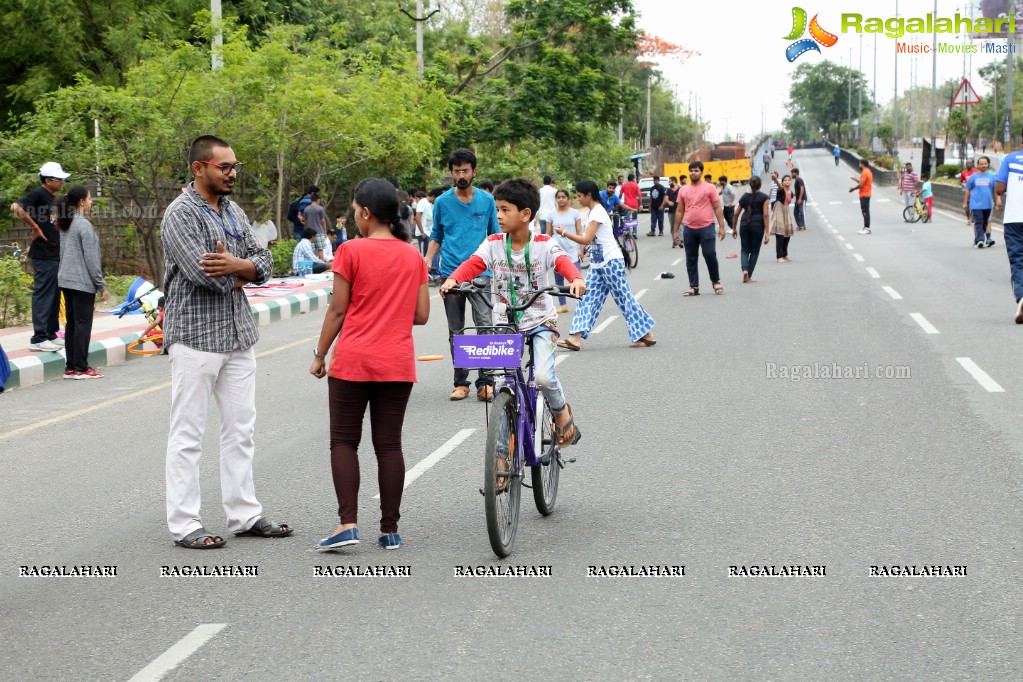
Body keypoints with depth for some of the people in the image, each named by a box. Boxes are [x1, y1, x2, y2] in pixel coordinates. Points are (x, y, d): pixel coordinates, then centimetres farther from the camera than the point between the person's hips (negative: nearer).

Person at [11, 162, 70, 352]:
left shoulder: (52, 198, 15)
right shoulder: (38, 194, -12)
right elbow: (16, 207, -28)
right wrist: (34, 227, -20)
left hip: (55, 254, 9)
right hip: (43, 255, -9)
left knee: (54, 295, 14)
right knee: (43, 295, -7)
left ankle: (51, 335, 22)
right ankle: (38, 339, -5)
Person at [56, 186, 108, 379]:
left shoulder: (65, 225, 13)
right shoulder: (84, 225, -13)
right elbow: (91, 258, -13)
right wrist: (101, 285, -8)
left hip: (66, 281, 9)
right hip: (82, 282, -8)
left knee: (71, 323, 10)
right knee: (83, 323, -4)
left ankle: (70, 367, 12)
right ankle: (81, 368, -4)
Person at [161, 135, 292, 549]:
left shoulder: (233, 212, 14)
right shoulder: (180, 215, -11)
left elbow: (264, 263, 7)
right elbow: (202, 273, -22)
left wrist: (235, 265, -14)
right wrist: (241, 276, -4)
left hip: (238, 335, 8)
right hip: (195, 335, -8)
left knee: (241, 429, 12)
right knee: (187, 434, -2)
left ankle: (244, 514, 20)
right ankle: (183, 525, 2)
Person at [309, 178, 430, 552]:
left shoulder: (351, 251, -8)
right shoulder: (413, 256, 5)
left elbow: (337, 311, -6)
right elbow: (421, 315, 6)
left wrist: (319, 355, 3)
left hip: (353, 360, -4)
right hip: (397, 364, 4)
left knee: (344, 442, 5)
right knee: (389, 444, 8)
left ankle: (347, 523, -4)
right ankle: (390, 529, 10)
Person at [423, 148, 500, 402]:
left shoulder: (486, 200, 6)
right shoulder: (442, 202, 6)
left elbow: (495, 235, 13)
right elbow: (437, 237, 15)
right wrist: (428, 260, 0)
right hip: (451, 273, 2)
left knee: (485, 325, -14)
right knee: (455, 332, 6)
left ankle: (485, 381, -11)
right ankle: (461, 382, 14)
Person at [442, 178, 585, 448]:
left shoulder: (543, 244, -10)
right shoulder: (493, 244, -5)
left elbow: (563, 262, -24)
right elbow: (473, 264, -16)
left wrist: (576, 279, -47)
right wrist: (453, 279, -37)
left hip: (541, 320, -2)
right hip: (507, 322, 3)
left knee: (543, 376, -23)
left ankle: (561, 412, 9)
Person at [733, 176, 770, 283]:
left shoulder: (744, 197, 6)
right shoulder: (763, 197, -3)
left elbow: (736, 214, 9)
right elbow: (765, 215, -10)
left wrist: (734, 229, 20)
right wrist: (767, 232, -9)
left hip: (745, 224, 2)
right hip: (758, 225, -2)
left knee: (745, 250, 9)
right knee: (755, 251, 9)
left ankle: (745, 269, -18)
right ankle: (749, 276, 8)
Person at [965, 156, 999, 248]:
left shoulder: (991, 176, 6)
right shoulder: (973, 177, 3)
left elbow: (995, 190, 11)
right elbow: (968, 190, 9)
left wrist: (997, 202, 9)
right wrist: (965, 203, 8)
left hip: (987, 204, 2)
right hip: (976, 204, -2)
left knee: (986, 222, 11)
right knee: (978, 222, -11)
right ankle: (979, 240, -16)